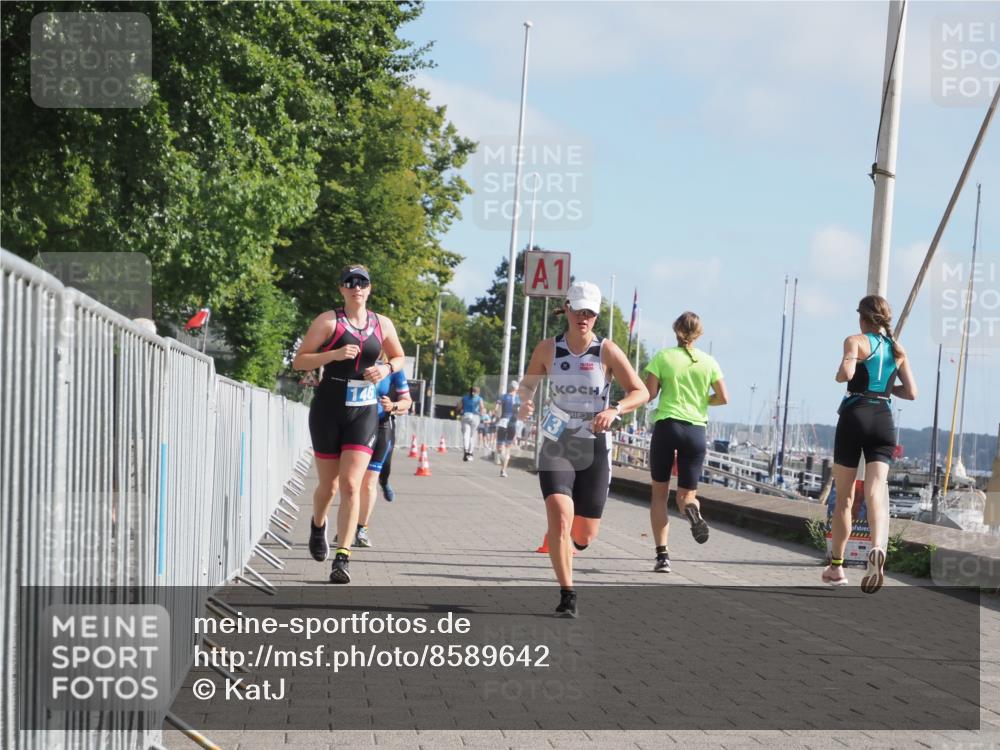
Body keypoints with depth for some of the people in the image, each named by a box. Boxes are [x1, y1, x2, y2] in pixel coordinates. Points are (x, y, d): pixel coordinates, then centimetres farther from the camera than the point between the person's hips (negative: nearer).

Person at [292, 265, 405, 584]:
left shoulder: (382, 324, 8)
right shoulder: (329, 321, -3)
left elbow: (399, 357, 23)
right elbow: (299, 361, -5)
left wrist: (387, 368, 0)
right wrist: (335, 354, -19)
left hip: (363, 413, 2)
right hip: (328, 410, -2)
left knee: (351, 485, -11)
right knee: (328, 484, 8)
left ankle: (342, 559, -13)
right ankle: (318, 526, 43)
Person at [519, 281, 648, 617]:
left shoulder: (607, 352, -5)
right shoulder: (548, 349, -1)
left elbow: (641, 392, -4)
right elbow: (528, 382, 15)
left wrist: (614, 410, -23)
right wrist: (525, 400, -8)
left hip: (594, 449, 0)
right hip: (556, 446, 0)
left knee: (585, 534, 7)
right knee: (560, 518, -22)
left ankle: (562, 547, 45)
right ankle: (567, 595, -13)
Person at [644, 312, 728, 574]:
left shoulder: (663, 357, -1)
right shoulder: (708, 362, 5)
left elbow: (649, 393, -6)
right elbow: (723, 398, 3)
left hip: (667, 426, -1)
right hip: (696, 431, 2)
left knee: (659, 493, 11)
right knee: (686, 494, 10)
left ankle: (662, 554, 1)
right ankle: (692, 509, -28)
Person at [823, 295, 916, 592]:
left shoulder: (856, 341, -1)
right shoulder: (898, 350, 13)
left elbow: (847, 373, -20)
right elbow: (911, 392, 11)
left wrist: (839, 373, 2)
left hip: (855, 417, -3)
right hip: (884, 420, 3)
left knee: (844, 497, 9)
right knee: (876, 491, -11)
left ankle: (836, 566, 18)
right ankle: (877, 548, -39)